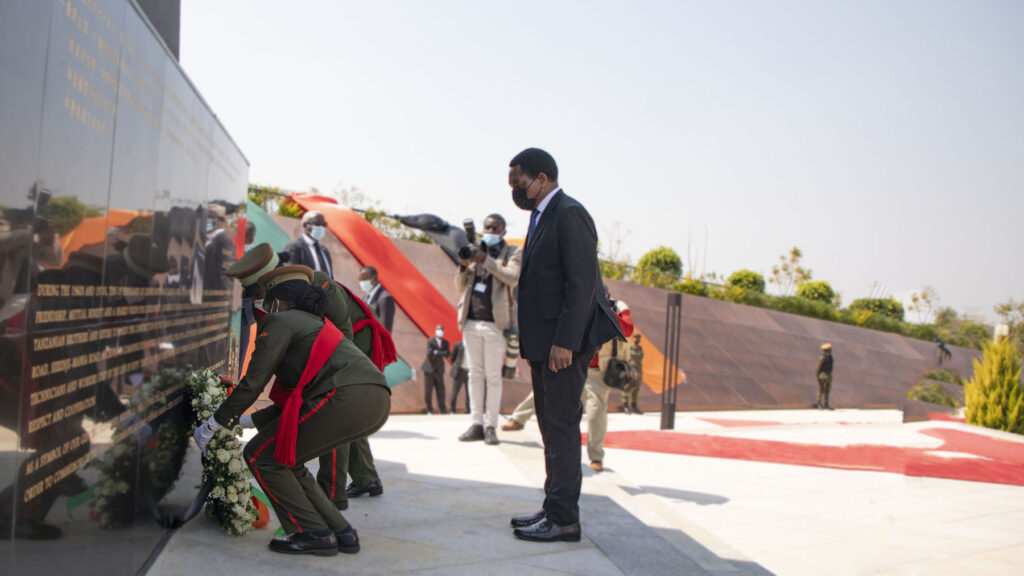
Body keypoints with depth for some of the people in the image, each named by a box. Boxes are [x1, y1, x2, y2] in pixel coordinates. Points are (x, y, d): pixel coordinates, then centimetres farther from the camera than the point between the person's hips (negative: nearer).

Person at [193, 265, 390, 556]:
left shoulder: (280, 321, 10)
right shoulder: (316, 325, 35)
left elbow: (252, 384, 4)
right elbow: (295, 399, 35)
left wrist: (212, 426, 16)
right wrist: (242, 421, 41)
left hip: (347, 399, -9)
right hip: (377, 403, 9)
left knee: (261, 456, 9)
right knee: (286, 459, 23)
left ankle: (314, 534, 7)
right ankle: (341, 532, 20)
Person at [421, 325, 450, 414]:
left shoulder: (445, 343, 9)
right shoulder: (430, 342, -4)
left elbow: (448, 354, -5)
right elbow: (429, 354, -18)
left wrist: (437, 352, -19)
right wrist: (442, 353, -12)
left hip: (439, 370, 4)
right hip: (429, 369, -4)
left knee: (441, 390, 1)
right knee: (427, 391, -4)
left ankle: (442, 409, 11)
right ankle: (429, 409, 9)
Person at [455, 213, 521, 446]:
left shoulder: (512, 253, 4)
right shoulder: (475, 252, 14)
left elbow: (513, 278, -15)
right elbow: (460, 287, 13)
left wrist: (485, 260, -20)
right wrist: (464, 266, -6)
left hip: (495, 323, -4)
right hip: (472, 321, 4)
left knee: (493, 376, -2)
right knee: (475, 374, 6)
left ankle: (491, 426, 4)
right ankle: (476, 423, 12)